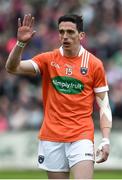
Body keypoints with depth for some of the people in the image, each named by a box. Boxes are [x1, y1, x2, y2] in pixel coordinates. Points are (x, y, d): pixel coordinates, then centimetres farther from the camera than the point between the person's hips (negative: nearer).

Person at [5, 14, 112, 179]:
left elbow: (103, 105, 3)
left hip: (81, 136, -2)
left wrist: (106, 141, -6)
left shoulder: (95, 64, 1)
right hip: (51, 136, 2)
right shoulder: (48, 60, 4)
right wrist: (21, 43, -22)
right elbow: (12, 68, -5)